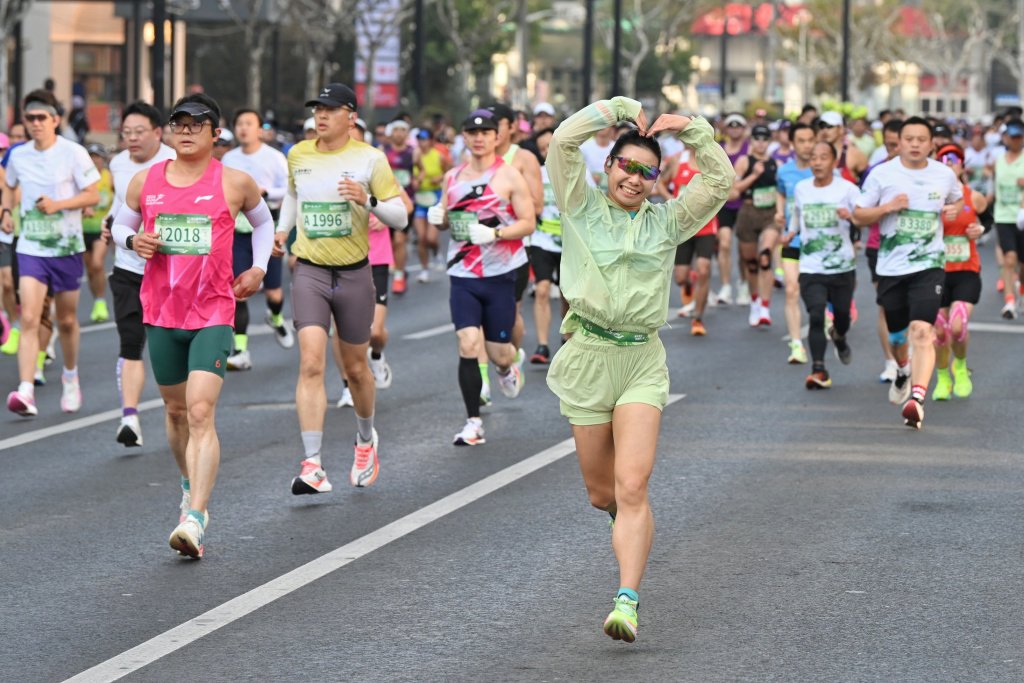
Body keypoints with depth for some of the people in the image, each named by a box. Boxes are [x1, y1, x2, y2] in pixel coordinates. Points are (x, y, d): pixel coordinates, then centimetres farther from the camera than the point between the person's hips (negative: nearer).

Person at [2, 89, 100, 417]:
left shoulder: (73, 153, -8)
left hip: (67, 247, -1)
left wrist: (58, 204, -21)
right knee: (29, 318, -15)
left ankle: (71, 377, 39)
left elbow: (93, 195, -7)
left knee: (66, 320, 13)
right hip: (30, 248, 1)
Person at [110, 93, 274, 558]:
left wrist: (259, 268, 7)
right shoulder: (145, 182, 4)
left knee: (201, 412, -17)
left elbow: (263, 221, 19)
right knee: (176, 411, 16)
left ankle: (195, 518, -24)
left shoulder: (234, 183, -1)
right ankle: (193, 487, 41)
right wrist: (133, 240, -4)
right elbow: (120, 224, 19)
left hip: (213, 314, -4)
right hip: (161, 311, 4)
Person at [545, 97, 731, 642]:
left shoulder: (666, 222, 10)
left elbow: (719, 182, 5)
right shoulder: (581, 208, 4)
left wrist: (692, 130, -2)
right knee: (601, 493, 8)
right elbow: (564, 141, -6)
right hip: (588, 355, 0)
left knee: (631, 487, -15)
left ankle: (627, 602, -20)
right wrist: (621, 109, 0)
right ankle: (628, 519, 45)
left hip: (642, 360, 0)